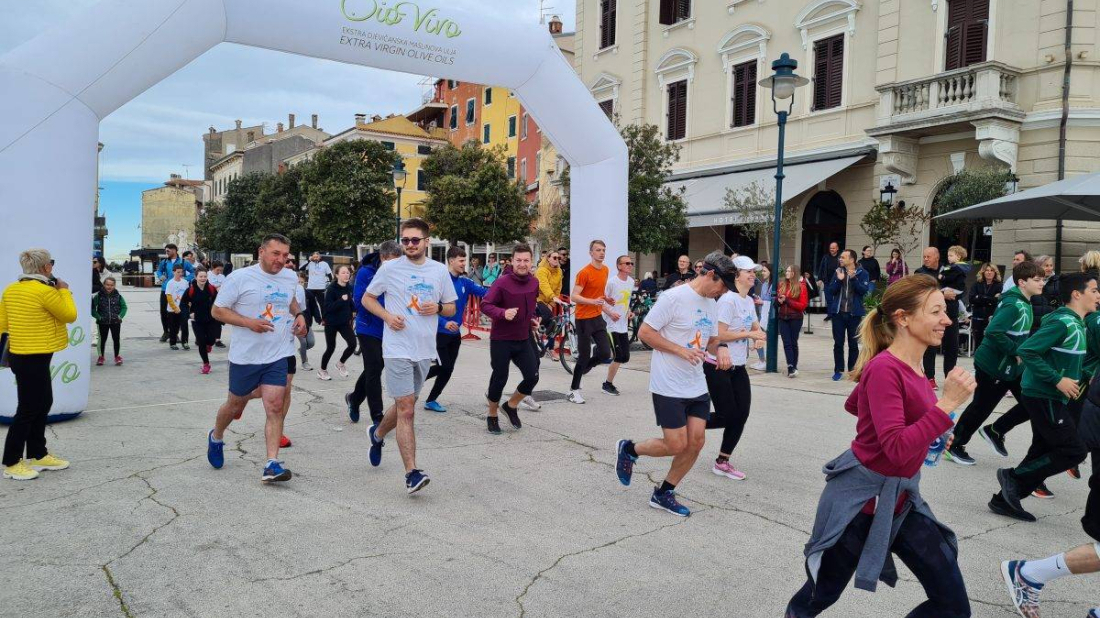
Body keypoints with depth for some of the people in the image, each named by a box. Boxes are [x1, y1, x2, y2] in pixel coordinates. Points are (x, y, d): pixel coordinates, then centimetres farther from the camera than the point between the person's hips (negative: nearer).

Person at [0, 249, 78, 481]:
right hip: (33, 359, -9)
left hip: (22, 356, 9)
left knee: (43, 404, 18)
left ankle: (38, 455, 27)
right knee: (28, 409, 0)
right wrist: (64, 291, 3)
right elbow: (70, 315, -8)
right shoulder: (45, 291, -19)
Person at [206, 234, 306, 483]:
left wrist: (299, 314, 7)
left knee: (276, 407, -8)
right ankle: (216, 438, 45)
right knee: (235, 405, 15)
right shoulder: (240, 277, -10)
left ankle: (272, 464, -7)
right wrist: (249, 322, -21)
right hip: (245, 356, -3)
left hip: (278, 356, 3)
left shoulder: (290, 278, 6)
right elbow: (217, 310, -7)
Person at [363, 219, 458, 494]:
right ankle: (412, 473, -7)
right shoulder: (390, 268, -3)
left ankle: (377, 433, 48)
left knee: (404, 406, 19)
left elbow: (451, 307, 13)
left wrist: (437, 309, -10)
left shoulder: (440, 271, 5)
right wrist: (387, 316, -12)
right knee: (406, 410, -9)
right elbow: (367, 298, 6)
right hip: (398, 349, -4)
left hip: (425, 350, 4)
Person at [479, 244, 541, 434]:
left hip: (523, 339, 5)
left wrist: (533, 318, 9)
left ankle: (511, 405, 25)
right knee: (499, 379, 3)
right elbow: (485, 305, -18)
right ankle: (492, 416, 25)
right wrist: (503, 313, -34)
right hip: (501, 340, -5)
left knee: (532, 377, -1)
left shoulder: (534, 283, 4)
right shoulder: (502, 282, -16)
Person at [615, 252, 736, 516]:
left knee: (696, 441, 3)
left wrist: (720, 348, -4)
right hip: (668, 386, -8)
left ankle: (664, 494, 20)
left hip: (697, 386, 8)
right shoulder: (674, 297, -15)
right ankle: (629, 449, 22)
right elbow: (644, 333, -15)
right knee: (677, 446, -6)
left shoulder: (711, 303, 10)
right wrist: (681, 350, -22)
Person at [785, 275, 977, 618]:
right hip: (861, 499, -8)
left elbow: (853, 405, 17)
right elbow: (897, 449, -30)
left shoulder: (910, 366, 3)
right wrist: (947, 403, -31)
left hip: (900, 498, 8)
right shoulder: (885, 369, -23)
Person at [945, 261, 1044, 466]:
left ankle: (995, 432, 24)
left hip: (1011, 365, 9)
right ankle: (955, 445, 20)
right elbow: (993, 332, -34)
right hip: (992, 366, -9)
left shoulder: (1024, 303, 6)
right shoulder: (1013, 305, -23)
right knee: (980, 408, 4)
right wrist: (1016, 351, -25)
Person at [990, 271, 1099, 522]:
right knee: (1074, 451, -6)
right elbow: (1026, 351, -24)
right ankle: (1014, 476, 3)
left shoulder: (1076, 323, 11)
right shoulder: (1062, 322, -18)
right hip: (1044, 396, -10)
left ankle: (1005, 499, 17)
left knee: (1043, 451, 11)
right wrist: (1057, 380, -22)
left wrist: (1077, 379, 9)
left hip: (1049, 396, 10)